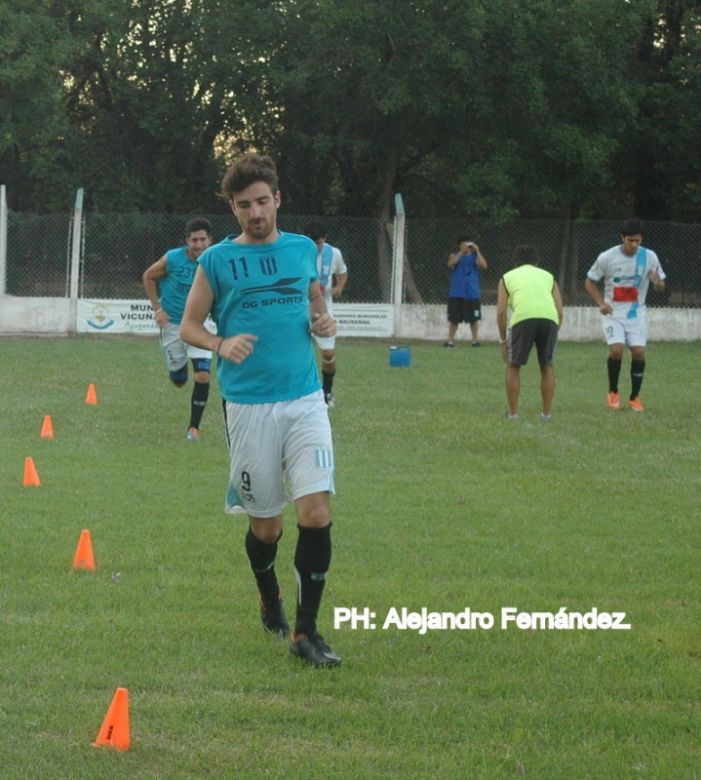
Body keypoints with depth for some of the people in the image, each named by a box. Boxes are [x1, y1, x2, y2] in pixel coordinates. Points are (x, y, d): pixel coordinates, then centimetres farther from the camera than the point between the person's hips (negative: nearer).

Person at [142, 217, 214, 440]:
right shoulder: (173, 259, -17)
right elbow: (148, 277, 0)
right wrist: (157, 308, -6)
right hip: (172, 324, 0)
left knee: (203, 375, -16)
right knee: (179, 380, 7)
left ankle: (194, 426, -2)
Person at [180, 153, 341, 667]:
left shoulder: (304, 249, 8)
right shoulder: (218, 260, 0)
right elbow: (189, 325, 7)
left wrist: (324, 322, 2)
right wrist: (221, 345, -14)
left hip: (305, 399, 2)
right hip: (249, 407, -1)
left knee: (316, 510, -12)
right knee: (265, 522, 7)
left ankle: (306, 630, -4)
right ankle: (270, 601, 37)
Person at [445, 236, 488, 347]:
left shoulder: (474, 257, 5)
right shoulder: (455, 256, 7)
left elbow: (484, 265, -12)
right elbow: (450, 264, -15)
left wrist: (477, 251, -13)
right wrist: (461, 252, -18)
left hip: (472, 293, -1)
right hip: (456, 293, 1)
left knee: (474, 318, -1)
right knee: (454, 318, 4)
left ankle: (475, 339, 6)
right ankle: (450, 340, 10)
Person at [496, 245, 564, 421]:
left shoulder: (507, 277, 25)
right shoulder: (548, 276, 30)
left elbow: (501, 312, 15)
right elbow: (560, 311, 21)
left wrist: (503, 341, 23)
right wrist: (552, 337, 30)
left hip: (523, 318, -2)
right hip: (549, 318, 2)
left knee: (513, 366, 16)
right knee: (547, 366, 20)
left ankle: (512, 414, 16)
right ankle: (547, 414, 21)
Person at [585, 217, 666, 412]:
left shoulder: (649, 257, -6)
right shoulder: (607, 257, -11)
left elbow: (661, 288, 2)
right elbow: (590, 282, 2)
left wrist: (658, 283, -24)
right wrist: (601, 303, -14)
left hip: (636, 313, 2)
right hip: (613, 313, -2)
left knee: (639, 352, -9)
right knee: (616, 349, -18)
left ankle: (635, 397, 9)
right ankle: (613, 392, 6)